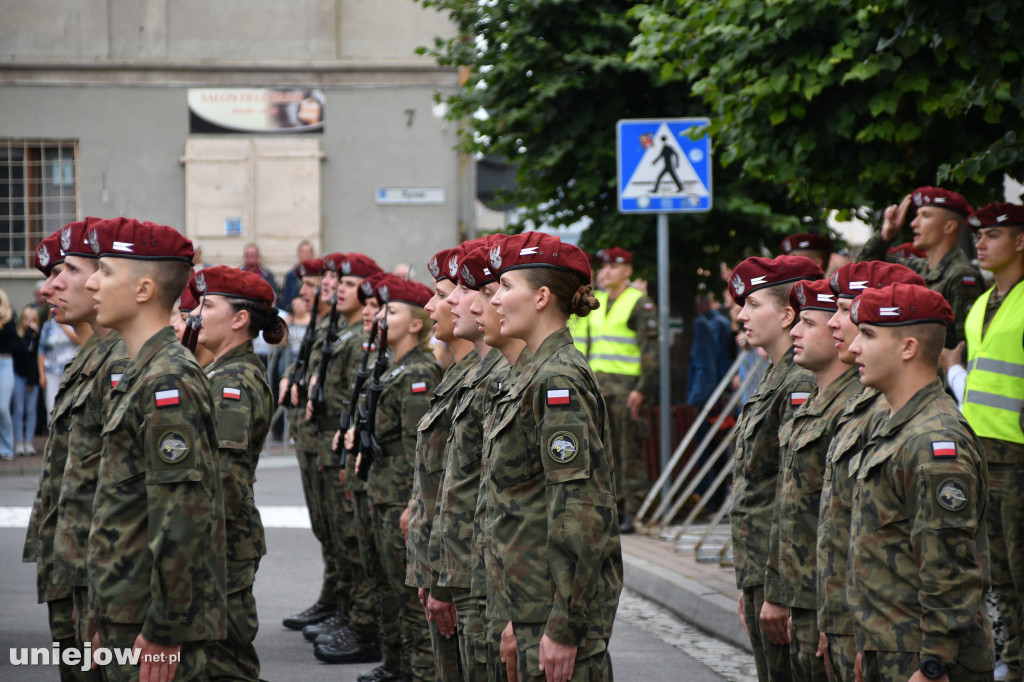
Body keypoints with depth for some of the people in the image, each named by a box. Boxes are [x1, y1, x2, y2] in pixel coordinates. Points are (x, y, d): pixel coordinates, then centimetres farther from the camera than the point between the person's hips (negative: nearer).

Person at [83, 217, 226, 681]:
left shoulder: (169, 382, -16)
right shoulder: (140, 376, 16)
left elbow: (183, 516, -22)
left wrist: (163, 631, -21)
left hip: (153, 626, -10)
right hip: (127, 617, 10)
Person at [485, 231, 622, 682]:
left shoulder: (560, 379, -15)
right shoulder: (540, 374, 15)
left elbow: (580, 512, -21)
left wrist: (564, 627, -22)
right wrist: (518, 620, 20)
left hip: (563, 605, -10)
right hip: (535, 601, 10)